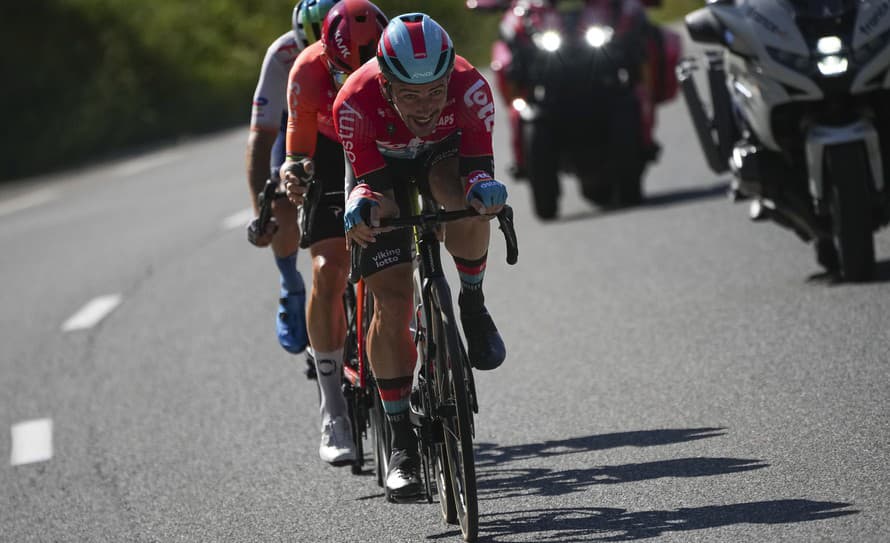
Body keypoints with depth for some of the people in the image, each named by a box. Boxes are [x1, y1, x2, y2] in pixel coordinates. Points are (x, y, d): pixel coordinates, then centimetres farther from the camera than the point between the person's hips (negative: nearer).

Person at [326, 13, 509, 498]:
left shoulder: (469, 88, -35)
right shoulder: (354, 104, -37)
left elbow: (479, 164, -30)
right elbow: (370, 181, -30)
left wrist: (485, 187, -53)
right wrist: (360, 205, -53)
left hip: (443, 153, 1)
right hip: (380, 165, 0)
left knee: (466, 200, -37)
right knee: (392, 301, -11)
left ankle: (472, 306, -7)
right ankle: (401, 444, -1)